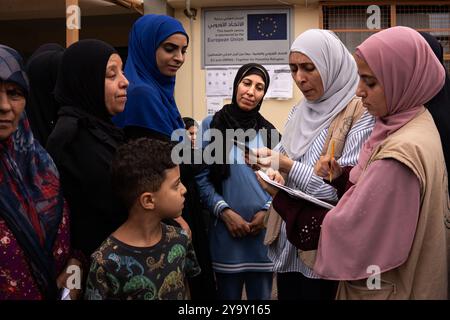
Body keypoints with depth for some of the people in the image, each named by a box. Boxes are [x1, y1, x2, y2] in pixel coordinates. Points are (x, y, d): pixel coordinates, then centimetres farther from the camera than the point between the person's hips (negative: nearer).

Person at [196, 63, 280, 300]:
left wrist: (266, 211, -6)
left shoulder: (269, 132, 9)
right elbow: (201, 177, -3)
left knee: (261, 295, 12)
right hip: (226, 229, -3)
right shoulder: (211, 125, -1)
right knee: (228, 295, 8)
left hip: (264, 230, 3)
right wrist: (225, 212, -12)